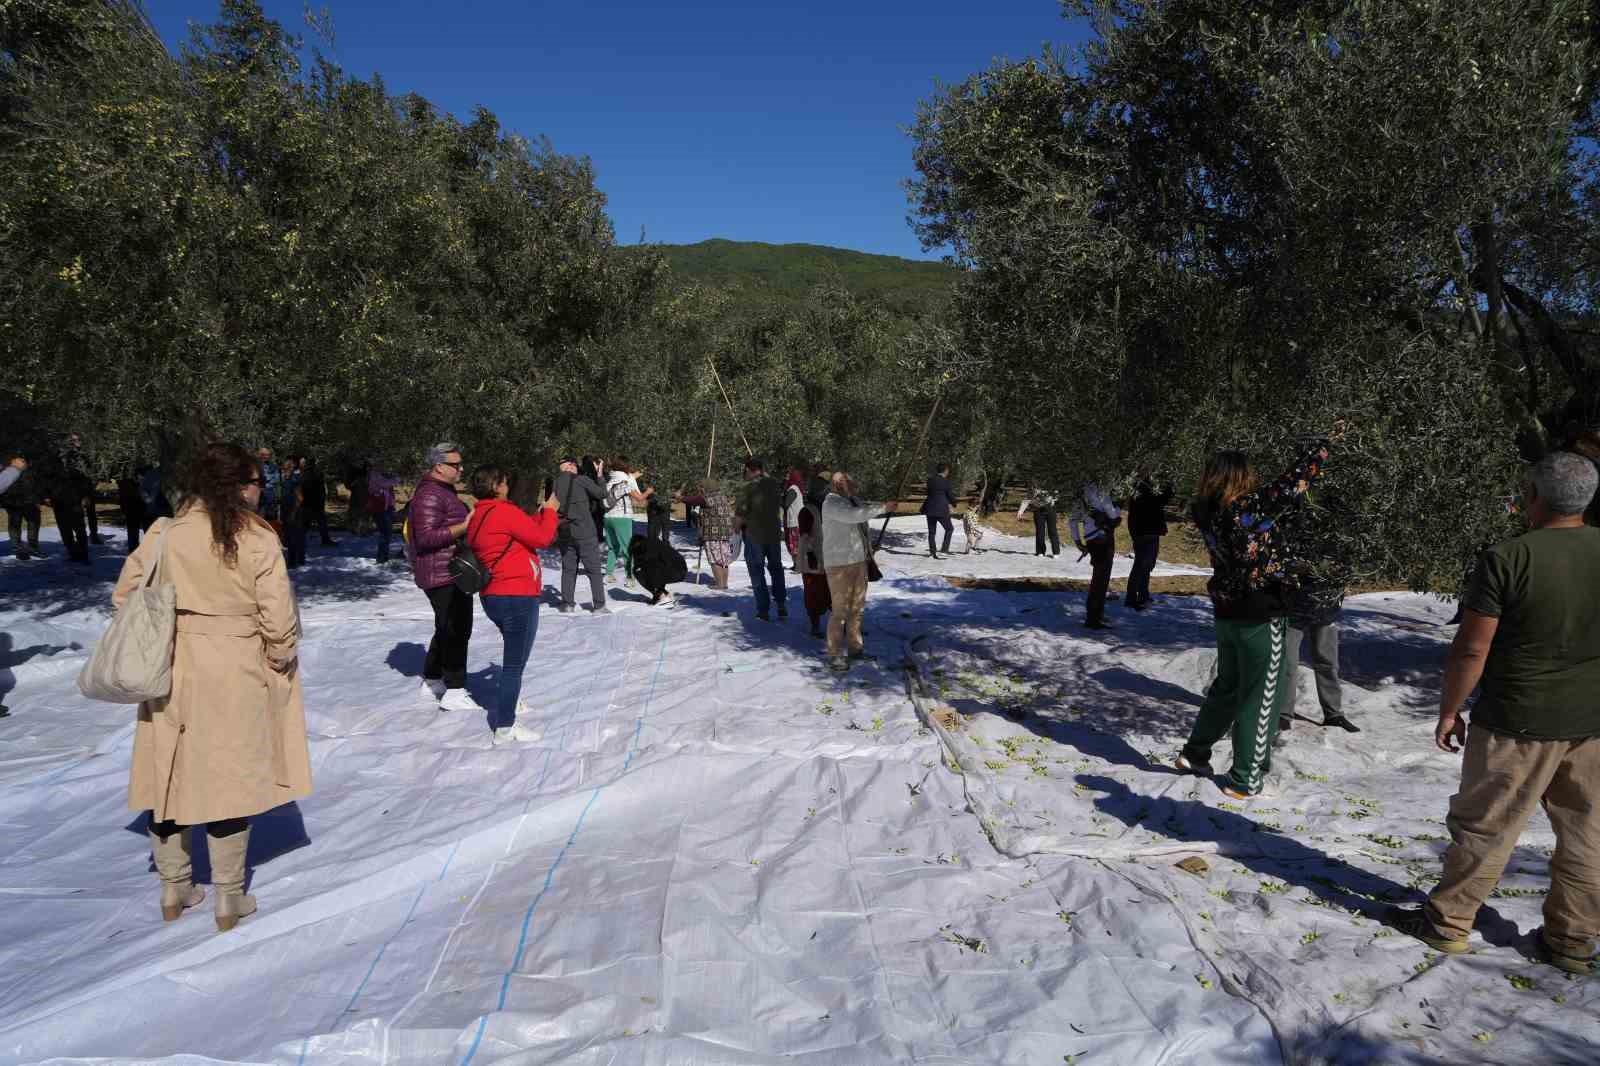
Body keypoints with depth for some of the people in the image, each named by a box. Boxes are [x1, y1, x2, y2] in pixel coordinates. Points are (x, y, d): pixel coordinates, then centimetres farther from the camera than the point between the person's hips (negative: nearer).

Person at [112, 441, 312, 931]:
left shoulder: (163, 535, -2)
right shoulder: (258, 540, -14)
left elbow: (125, 596, 6)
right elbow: (278, 617, -13)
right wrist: (282, 660, 5)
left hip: (170, 675, 4)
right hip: (236, 678, -4)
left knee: (171, 776, 17)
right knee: (229, 782, 8)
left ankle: (174, 889, 32)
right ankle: (228, 900, 19)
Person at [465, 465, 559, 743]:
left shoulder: (478, 517, 12)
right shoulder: (504, 512, -17)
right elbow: (542, 538, -15)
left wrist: (540, 515, 12)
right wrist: (550, 511, 0)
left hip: (493, 596, 10)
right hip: (516, 596, -10)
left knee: (514, 655, 28)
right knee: (515, 661, -3)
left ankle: (509, 702, 44)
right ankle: (505, 726, 1)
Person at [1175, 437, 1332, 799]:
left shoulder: (1209, 515, -2)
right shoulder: (1251, 508, -21)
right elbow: (1291, 485, -11)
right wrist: (1322, 445, 3)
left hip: (1227, 614, 7)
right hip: (1260, 618, -7)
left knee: (1226, 686, 24)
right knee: (1258, 698, 6)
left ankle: (1195, 754, 32)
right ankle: (1245, 780, 14)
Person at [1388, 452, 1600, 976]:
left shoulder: (1507, 558, -17)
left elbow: (1471, 649, -15)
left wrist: (1448, 711, -3)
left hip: (1520, 722, -5)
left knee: (1484, 826, 7)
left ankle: (1447, 922, 20)